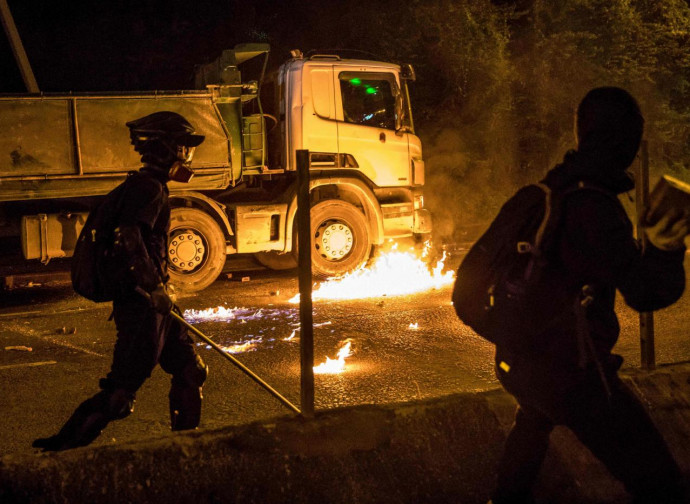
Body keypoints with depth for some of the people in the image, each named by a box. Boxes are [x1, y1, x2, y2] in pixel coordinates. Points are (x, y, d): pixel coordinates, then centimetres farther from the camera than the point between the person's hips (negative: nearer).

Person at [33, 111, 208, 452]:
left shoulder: (149, 187, 18)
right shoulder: (149, 187, -14)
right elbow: (130, 235, -29)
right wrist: (155, 287, -28)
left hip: (152, 301, 10)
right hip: (143, 304, -10)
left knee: (190, 372, 15)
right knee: (119, 393, -6)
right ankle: (61, 448, 1)